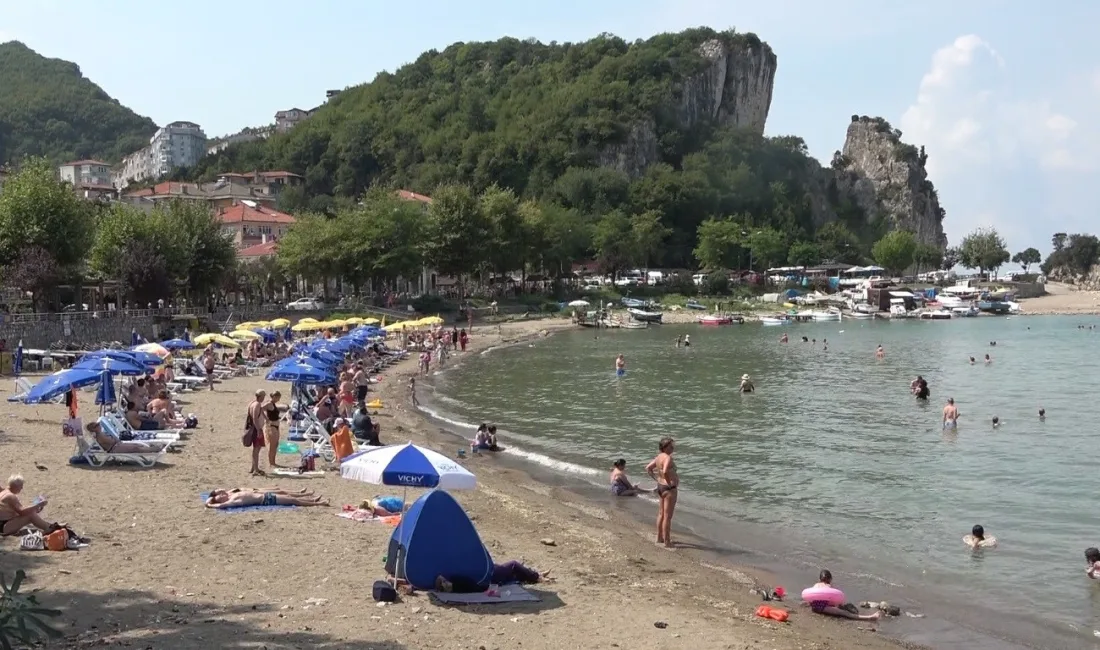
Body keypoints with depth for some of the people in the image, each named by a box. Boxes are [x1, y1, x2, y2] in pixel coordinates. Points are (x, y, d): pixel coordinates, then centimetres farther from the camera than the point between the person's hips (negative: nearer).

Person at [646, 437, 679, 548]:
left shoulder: (659, 457, 6)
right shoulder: (668, 458, -21)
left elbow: (648, 468, 15)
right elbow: (665, 472, -36)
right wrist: (670, 483, -22)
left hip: (660, 486, 10)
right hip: (669, 489, -10)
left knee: (661, 514, 20)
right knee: (667, 516, -2)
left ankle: (660, 537, 31)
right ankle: (667, 542, 4)